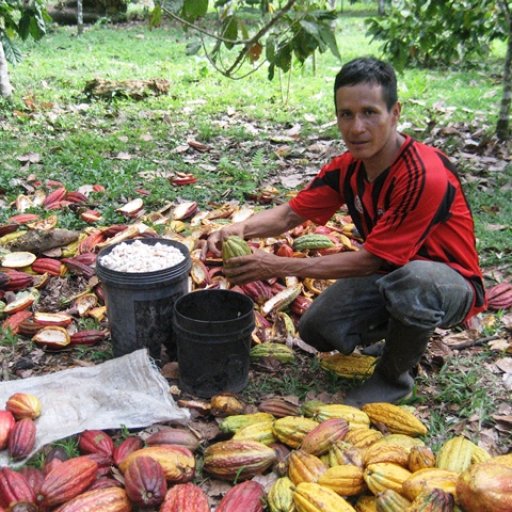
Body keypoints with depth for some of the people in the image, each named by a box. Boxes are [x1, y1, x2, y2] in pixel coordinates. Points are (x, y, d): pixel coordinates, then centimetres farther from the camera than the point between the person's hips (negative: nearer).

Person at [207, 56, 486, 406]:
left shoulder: (424, 176, -31)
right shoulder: (347, 168, -9)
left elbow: (369, 260, -28)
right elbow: (291, 214, -4)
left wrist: (279, 266, -29)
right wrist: (242, 229, -26)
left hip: (450, 282, -6)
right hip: (389, 274, 6)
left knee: (413, 280, -41)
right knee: (317, 327, -10)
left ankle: (393, 379, -10)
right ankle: (407, 332, 17)